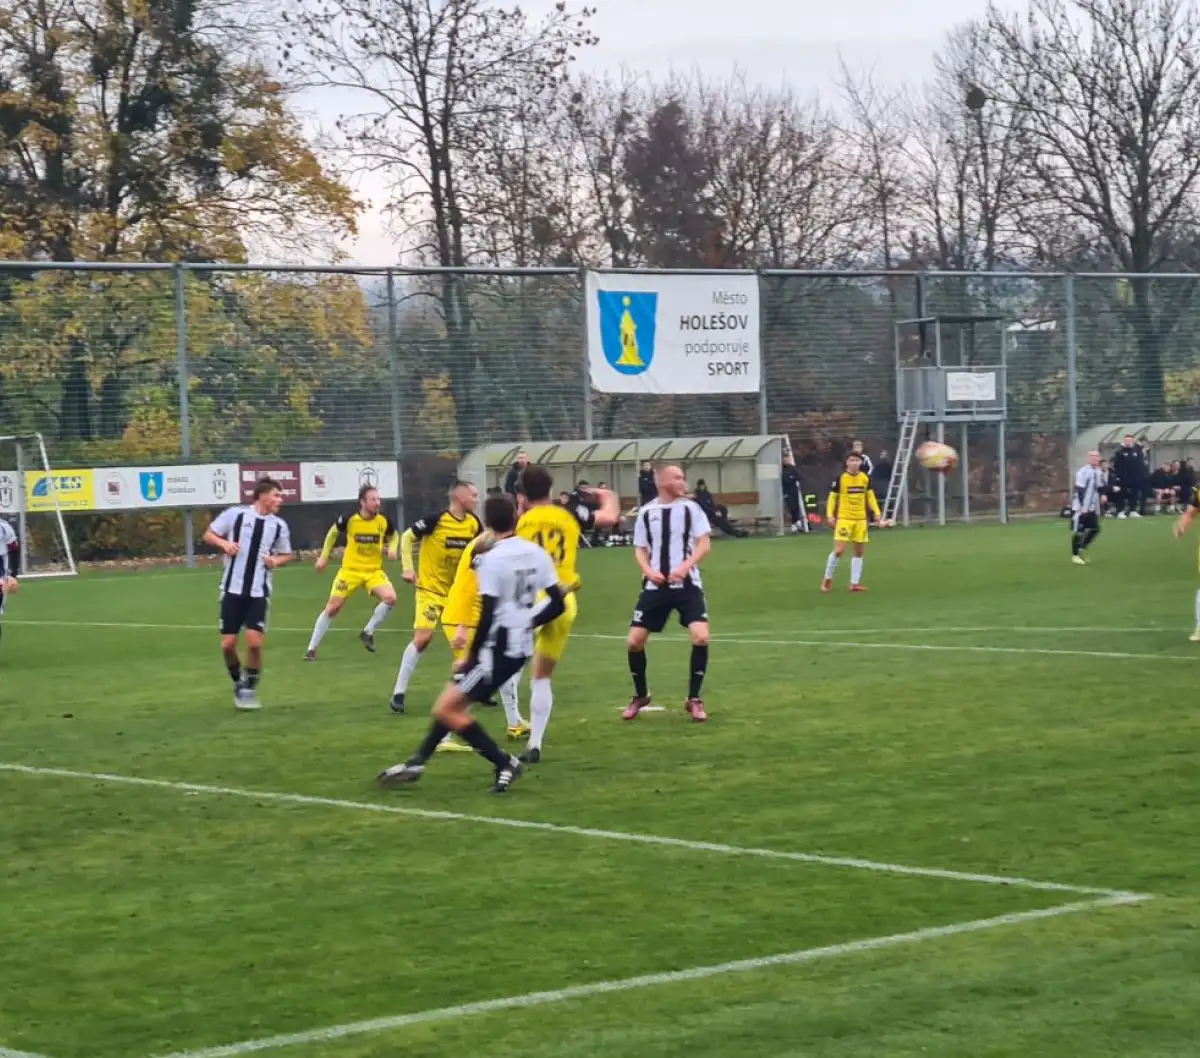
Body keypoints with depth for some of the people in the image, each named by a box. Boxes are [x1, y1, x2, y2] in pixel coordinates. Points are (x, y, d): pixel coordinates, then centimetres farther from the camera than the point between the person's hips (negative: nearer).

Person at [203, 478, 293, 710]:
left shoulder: (279, 526, 4)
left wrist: (276, 560, -5)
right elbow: (208, 535, 4)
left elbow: (286, 555, 18)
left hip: (259, 592, 1)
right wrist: (224, 543, -16)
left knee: (255, 642, -12)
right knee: (228, 644, -1)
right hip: (233, 589, -1)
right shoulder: (235, 515, -4)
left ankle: (249, 689, 7)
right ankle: (238, 683, 25)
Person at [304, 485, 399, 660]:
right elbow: (333, 532, 7)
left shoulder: (384, 520, -10)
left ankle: (368, 632, 1)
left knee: (390, 598, -22)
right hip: (350, 570, -2)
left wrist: (392, 549, -9)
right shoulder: (349, 519, -15)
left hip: (374, 571, 2)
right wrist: (324, 557, 10)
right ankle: (311, 648, 10)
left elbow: (394, 535, 13)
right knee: (332, 608, -2)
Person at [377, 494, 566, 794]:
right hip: (521, 646, 9)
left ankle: (505, 763, -3)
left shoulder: (492, 560, -17)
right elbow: (557, 603, 5)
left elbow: (487, 615, -19)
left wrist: (471, 655, -8)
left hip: (498, 647, -9)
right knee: (452, 703, 20)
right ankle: (417, 763, 25)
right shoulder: (537, 554, 3)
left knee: (446, 709, -5)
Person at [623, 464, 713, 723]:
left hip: (686, 584, -2)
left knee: (700, 637, -18)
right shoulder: (646, 513, 4)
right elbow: (640, 549, 10)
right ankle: (640, 696, 24)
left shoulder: (690, 508, -1)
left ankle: (694, 699, -1)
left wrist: (685, 567, -20)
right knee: (634, 640, -1)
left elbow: (704, 544, -5)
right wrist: (648, 570, -10)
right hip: (655, 586, 2)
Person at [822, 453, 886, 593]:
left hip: (860, 519, 5)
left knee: (859, 551, 6)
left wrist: (877, 513, 8)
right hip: (844, 518, -5)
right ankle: (827, 579, 5)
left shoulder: (865, 478, 2)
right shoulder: (840, 478, -9)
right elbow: (832, 497, -3)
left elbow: (870, 496, 14)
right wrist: (830, 515, -12)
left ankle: (855, 583, 14)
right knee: (839, 550, -13)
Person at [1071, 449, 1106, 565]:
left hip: (1093, 507, 8)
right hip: (1080, 506, -8)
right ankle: (1075, 555, 5)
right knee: (1078, 531, -3)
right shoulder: (1083, 472, -17)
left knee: (1094, 529, 8)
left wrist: (1103, 495, -1)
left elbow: (1101, 487, 21)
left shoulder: (1100, 473, 9)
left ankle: (1081, 550, 23)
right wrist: (1082, 506, -23)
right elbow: (1079, 491, -20)